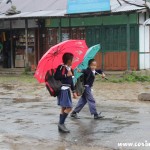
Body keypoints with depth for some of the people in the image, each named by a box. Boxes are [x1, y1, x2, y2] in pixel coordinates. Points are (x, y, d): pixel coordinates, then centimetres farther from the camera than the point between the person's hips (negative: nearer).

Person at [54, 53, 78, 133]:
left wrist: (74, 91, 18)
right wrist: (66, 75, -21)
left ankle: (61, 126, 16)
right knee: (68, 107, -12)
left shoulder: (70, 69, 13)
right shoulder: (61, 67, -12)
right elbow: (56, 77, -23)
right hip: (63, 89, -9)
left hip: (67, 90, 9)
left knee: (64, 108, 11)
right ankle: (61, 124, -5)